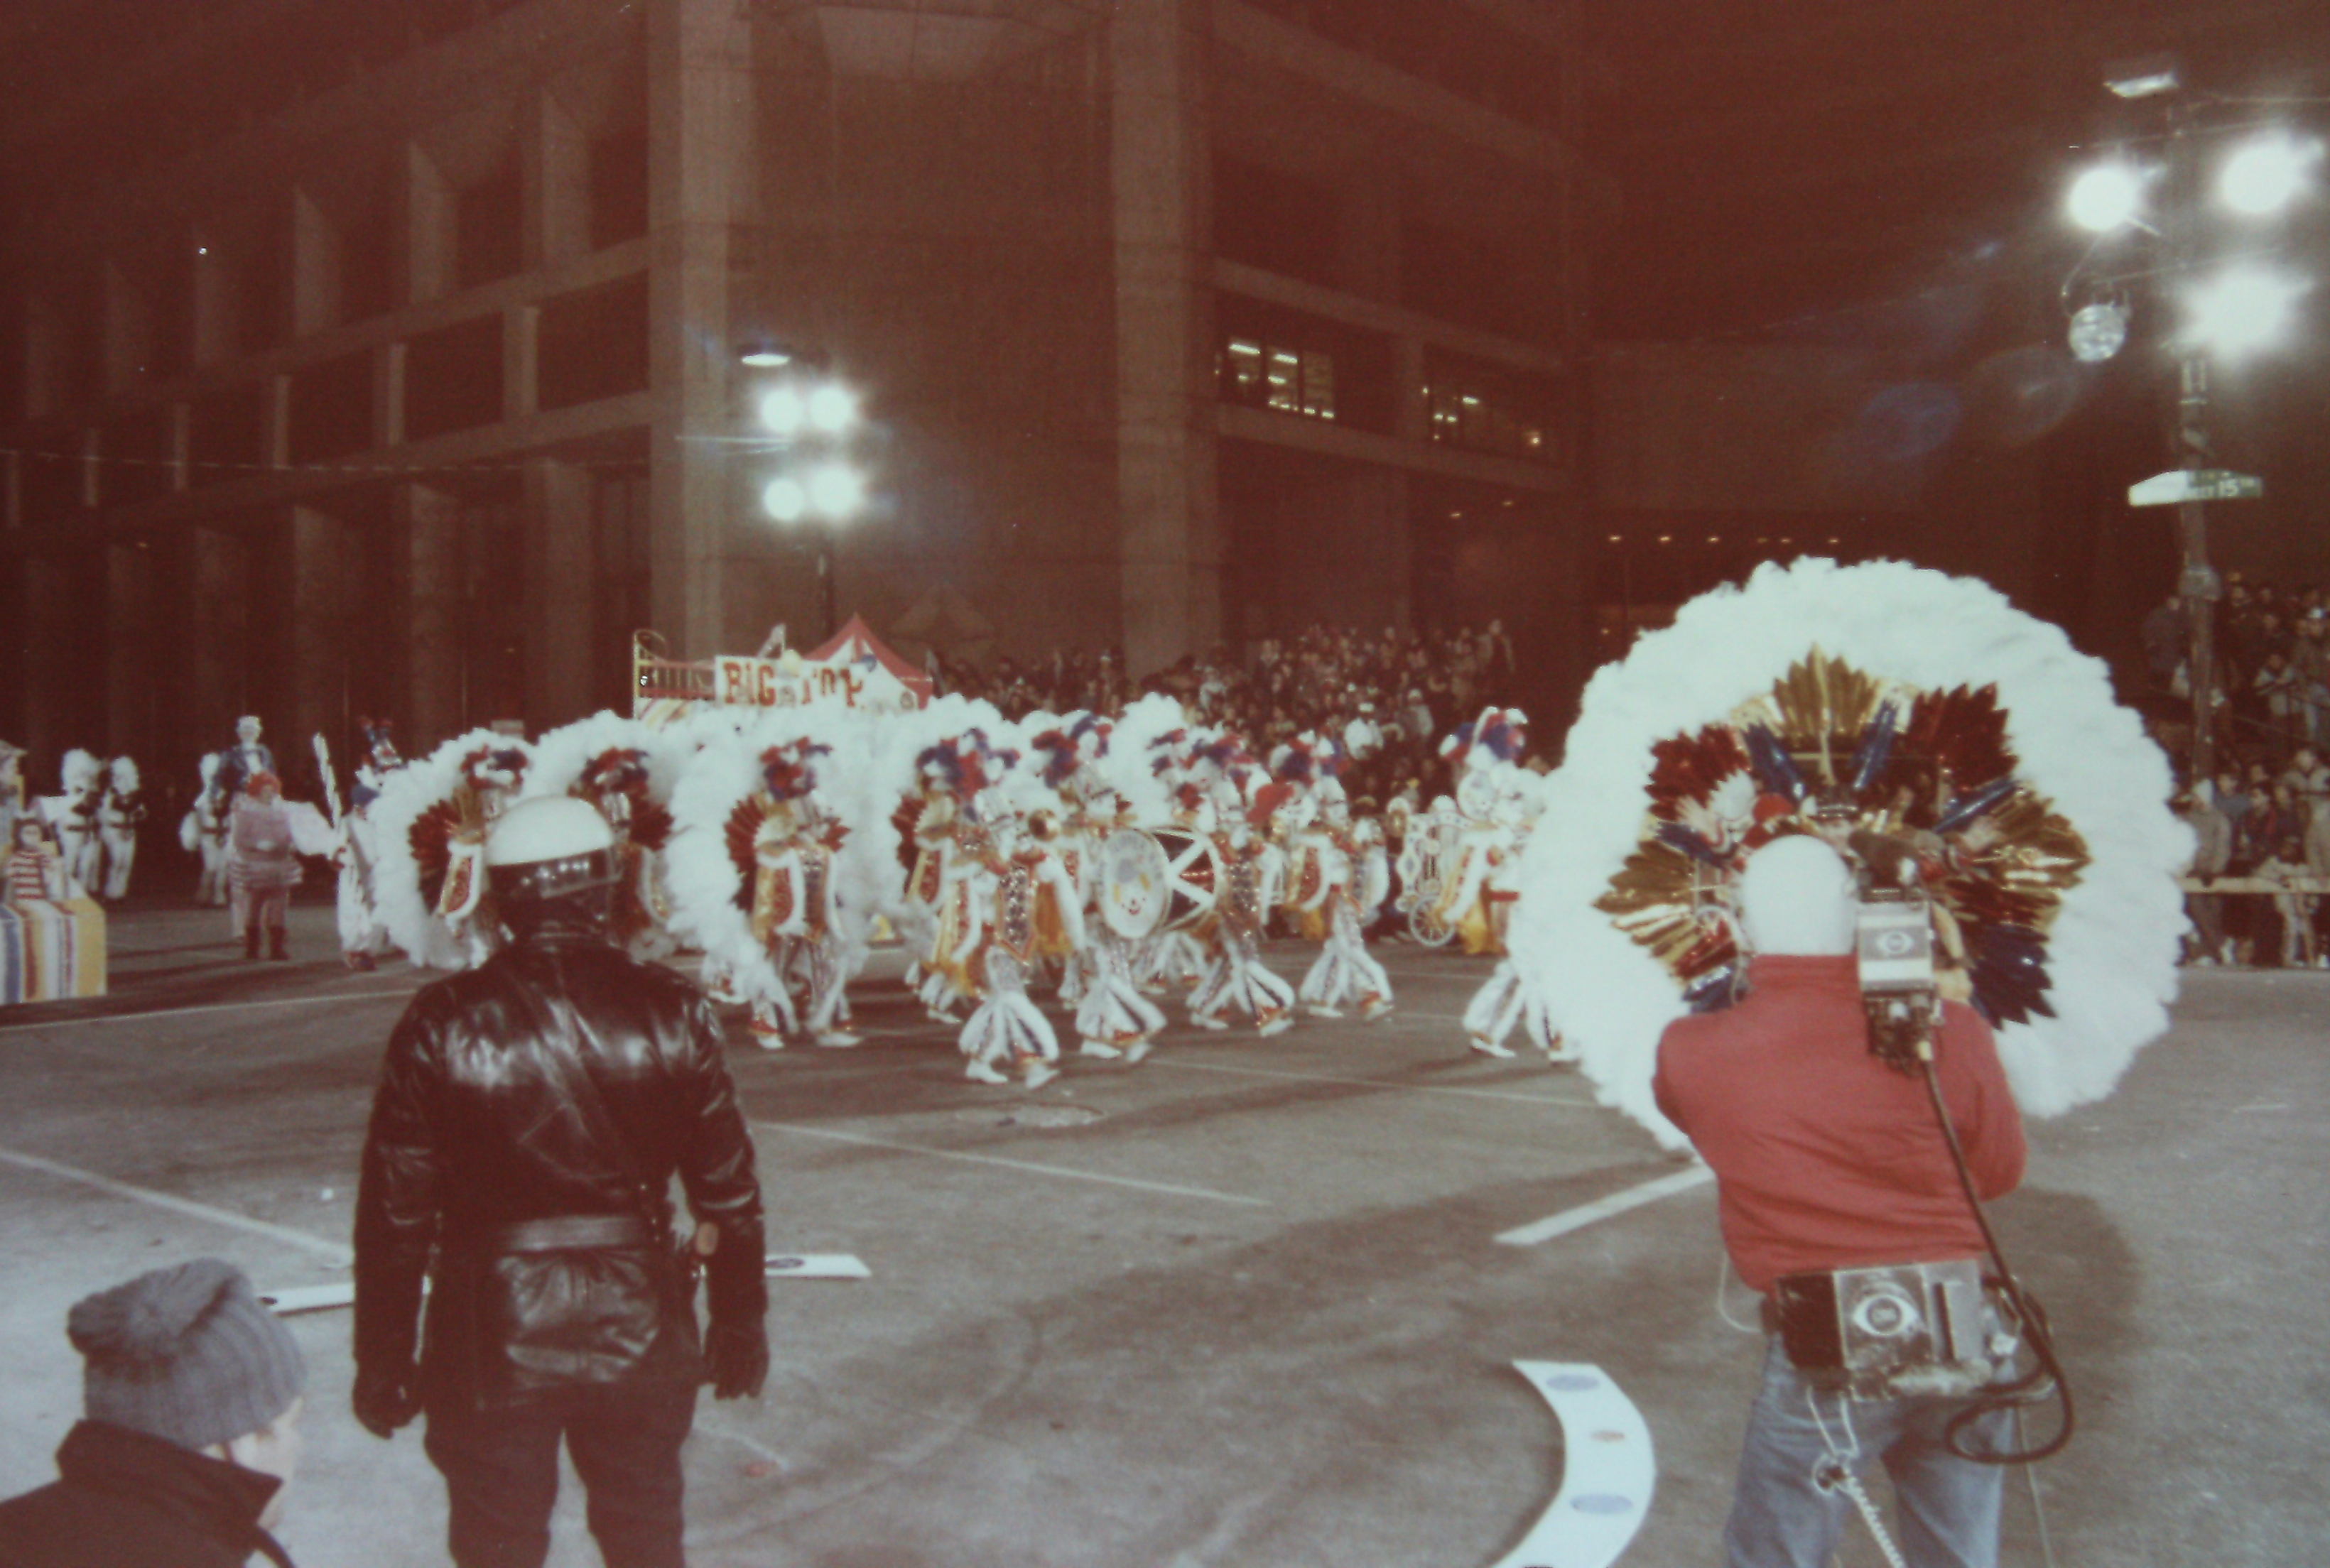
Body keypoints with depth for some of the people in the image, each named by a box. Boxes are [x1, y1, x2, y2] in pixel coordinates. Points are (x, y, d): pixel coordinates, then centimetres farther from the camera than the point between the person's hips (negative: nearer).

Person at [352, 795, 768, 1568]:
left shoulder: (442, 1025, -12)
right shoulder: (669, 1012, -9)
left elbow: (396, 1211, -7)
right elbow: (728, 1191, -4)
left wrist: (382, 1359, 5)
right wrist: (741, 1320, 9)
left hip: (492, 1339, -1)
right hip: (640, 1330, 1)